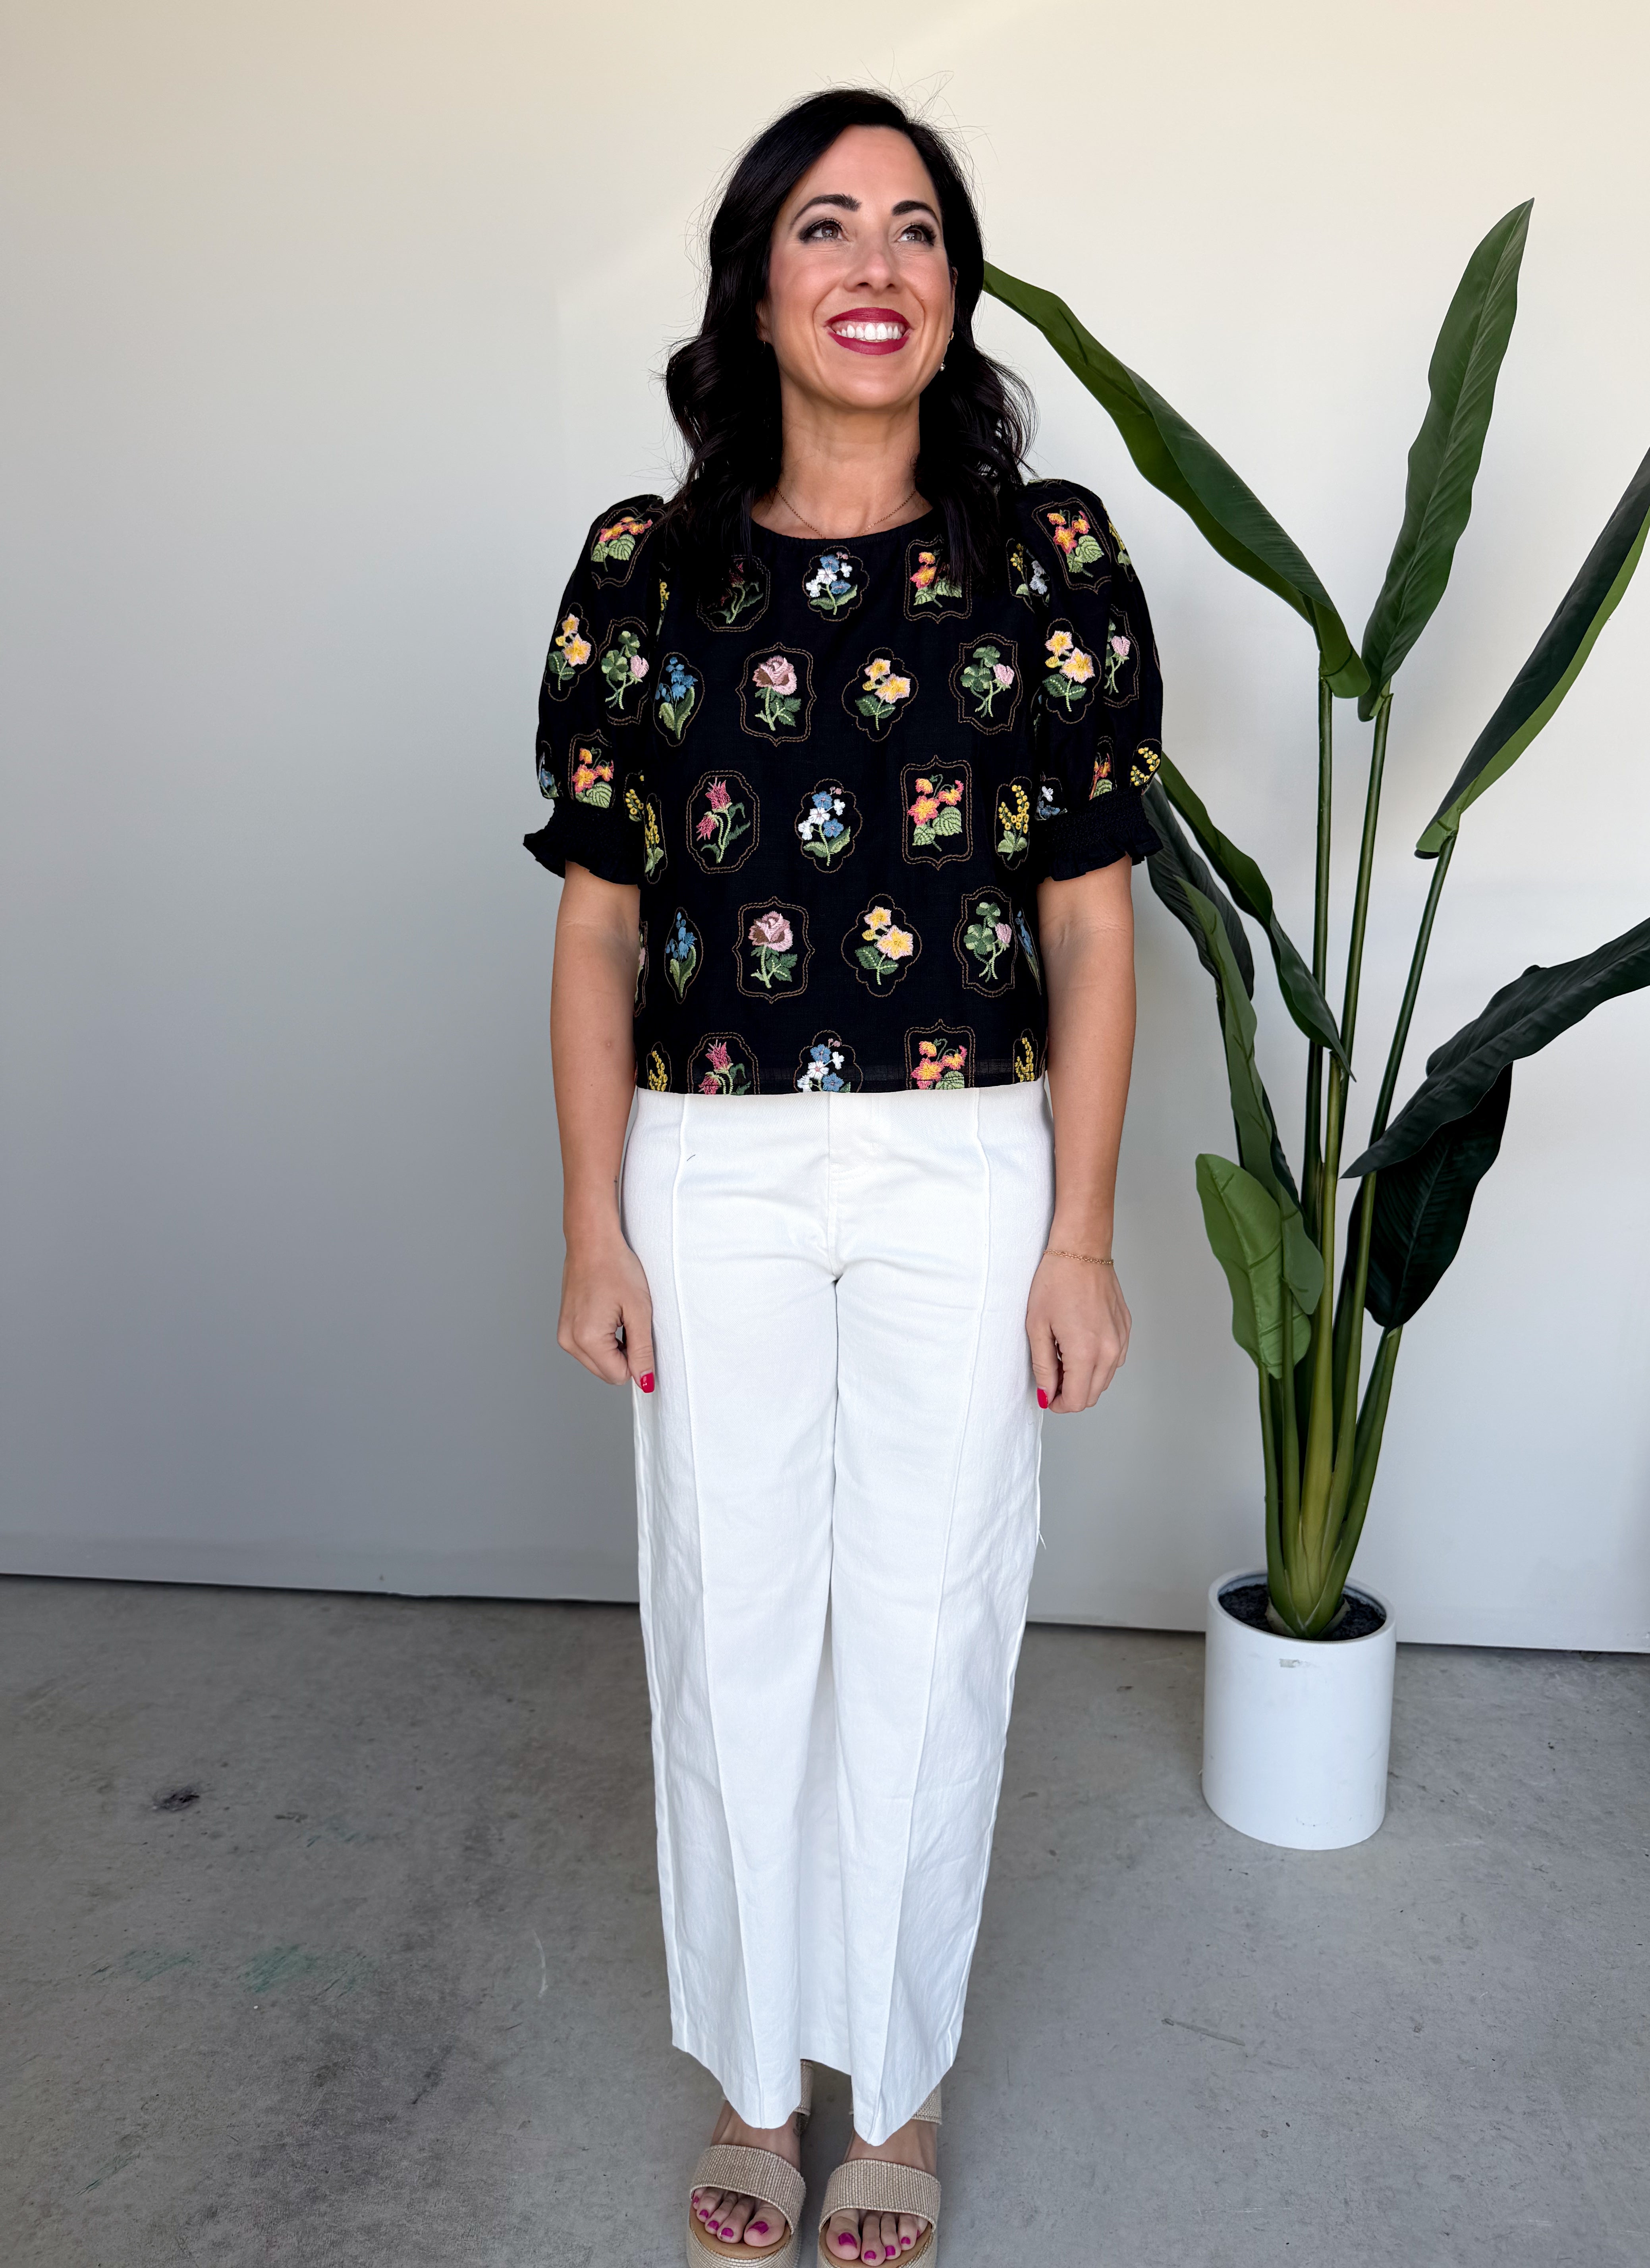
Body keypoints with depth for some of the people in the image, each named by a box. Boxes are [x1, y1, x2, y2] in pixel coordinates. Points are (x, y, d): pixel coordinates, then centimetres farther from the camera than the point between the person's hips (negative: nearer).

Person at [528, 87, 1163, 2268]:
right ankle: (754, 2078, 37)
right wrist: (596, 1231, 1)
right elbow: (598, 929, 4)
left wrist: (1080, 1237, -3)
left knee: (924, 1640, 9)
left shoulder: (1052, 558, 1)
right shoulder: (644, 569, 4)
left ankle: (896, 2086, 35)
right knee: (729, 1637, 12)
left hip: (962, 1176, -1)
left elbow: (1092, 927, 0)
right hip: (712, 1180, 2)